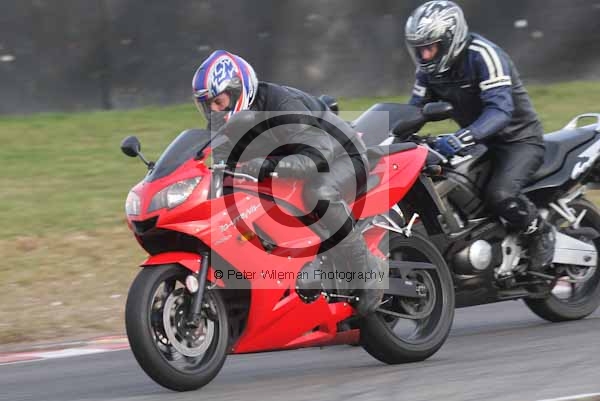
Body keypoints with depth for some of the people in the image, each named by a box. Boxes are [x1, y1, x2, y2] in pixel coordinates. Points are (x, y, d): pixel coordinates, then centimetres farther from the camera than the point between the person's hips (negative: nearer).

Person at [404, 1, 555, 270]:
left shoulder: (482, 55, -25)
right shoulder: (430, 68, 0)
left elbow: (500, 109, -35)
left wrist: (463, 138, -50)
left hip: (519, 139, -8)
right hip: (481, 143, 8)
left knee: (499, 195, -33)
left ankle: (540, 232, -4)